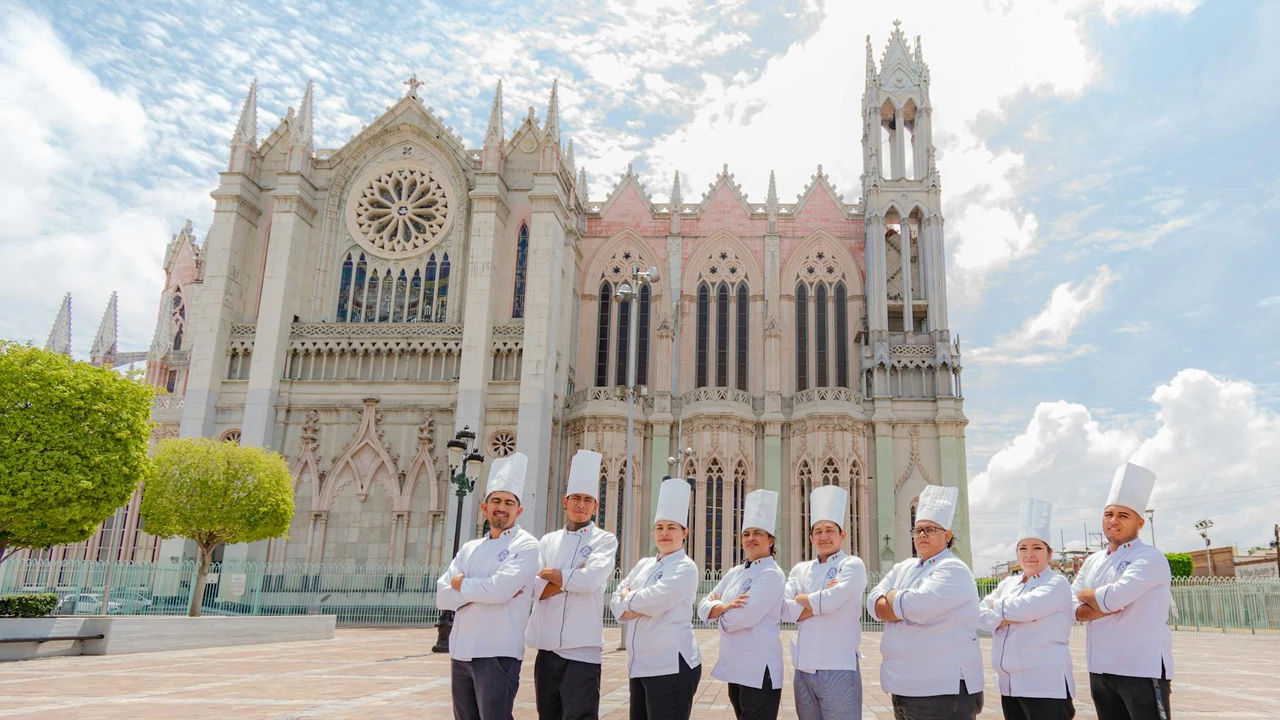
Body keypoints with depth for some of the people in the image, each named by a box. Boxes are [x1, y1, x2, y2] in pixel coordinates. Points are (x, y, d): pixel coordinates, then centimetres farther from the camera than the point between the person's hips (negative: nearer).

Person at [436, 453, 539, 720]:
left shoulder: (526, 546, -6)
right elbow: (443, 597, 3)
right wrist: (483, 589, -12)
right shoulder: (470, 548, 13)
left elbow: (500, 590, -20)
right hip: (461, 652, 6)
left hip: (498, 654, -6)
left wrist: (461, 584, -4)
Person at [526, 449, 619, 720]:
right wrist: (573, 577, -12)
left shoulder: (605, 540, 0)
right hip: (547, 647, 5)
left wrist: (551, 574, -5)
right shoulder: (548, 541, 11)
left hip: (582, 649, -5)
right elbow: (535, 589, 0)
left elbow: (590, 580, -17)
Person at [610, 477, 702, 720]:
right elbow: (616, 602, 9)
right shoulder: (644, 565, 14)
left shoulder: (685, 568, -8)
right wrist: (639, 606, -11)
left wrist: (628, 597, 0)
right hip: (640, 665, 7)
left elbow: (651, 601, -19)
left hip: (671, 666, -7)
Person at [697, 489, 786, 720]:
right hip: (735, 667, 8)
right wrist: (725, 606, -16)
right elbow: (703, 608, 5)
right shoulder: (734, 573, 12)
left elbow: (741, 618, -21)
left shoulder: (771, 575, -12)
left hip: (759, 670, -8)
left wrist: (718, 607, -2)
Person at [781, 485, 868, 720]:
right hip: (803, 670, 5)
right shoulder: (800, 570, 12)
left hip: (838, 669, -5)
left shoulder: (852, 565, -2)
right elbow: (786, 610, -1)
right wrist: (821, 600, -11)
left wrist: (801, 599, -1)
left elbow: (832, 601, -18)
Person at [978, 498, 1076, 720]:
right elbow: (981, 614, 5)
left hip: (1045, 685, -6)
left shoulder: (1057, 584, -4)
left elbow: (1021, 608, -18)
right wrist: (1008, 616, -12)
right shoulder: (1007, 584, 15)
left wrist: (997, 606, 1)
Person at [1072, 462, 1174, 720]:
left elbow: (1115, 596, -23)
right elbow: (1075, 610, 4)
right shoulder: (1092, 562, 12)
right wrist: (1107, 603, -15)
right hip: (1101, 670, 7)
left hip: (1142, 669, -7)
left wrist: (1086, 594, -2)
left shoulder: (1150, 558, -9)